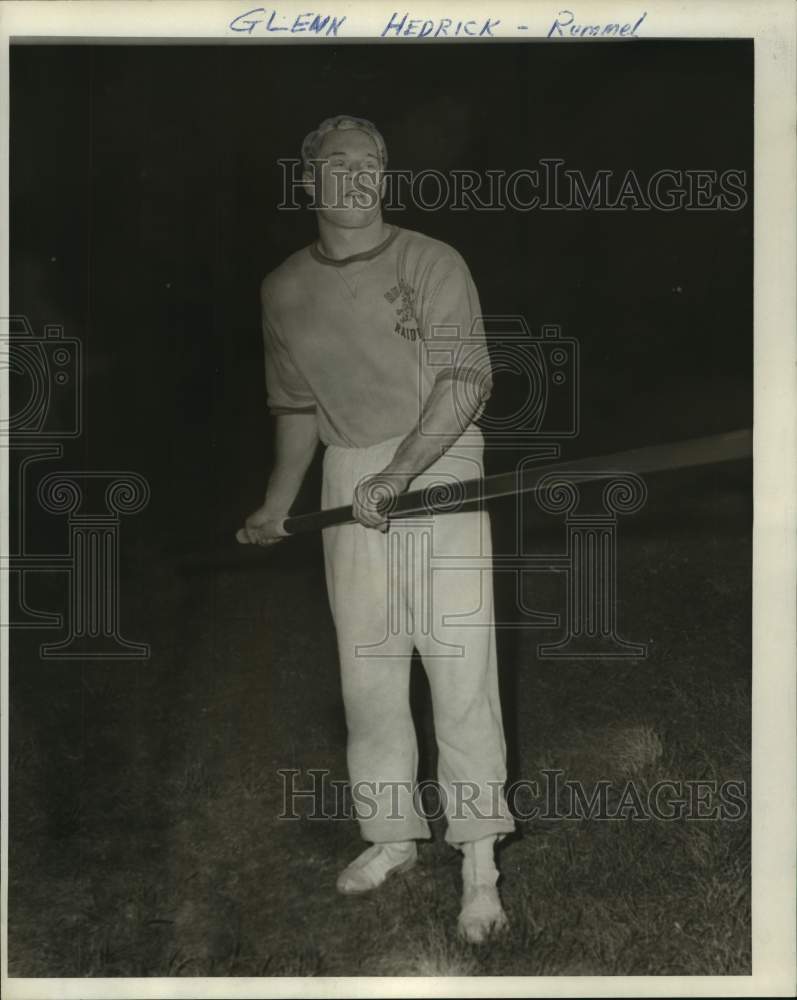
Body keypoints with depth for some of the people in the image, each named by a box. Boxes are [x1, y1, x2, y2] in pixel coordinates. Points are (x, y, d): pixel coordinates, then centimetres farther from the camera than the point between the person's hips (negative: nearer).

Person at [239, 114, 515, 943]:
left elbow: (465, 382, -12)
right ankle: (392, 834, 25)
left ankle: (480, 861, 0)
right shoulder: (284, 288, 11)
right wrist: (277, 505, 12)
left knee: (459, 664, -7)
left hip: (439, 463, -4)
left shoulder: (432, 263, -3)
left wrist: (398, 473, -23)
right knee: (365, 666, 9)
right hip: (348, 476, 5)